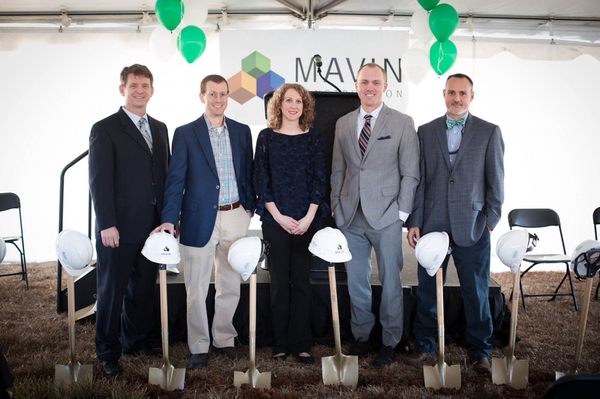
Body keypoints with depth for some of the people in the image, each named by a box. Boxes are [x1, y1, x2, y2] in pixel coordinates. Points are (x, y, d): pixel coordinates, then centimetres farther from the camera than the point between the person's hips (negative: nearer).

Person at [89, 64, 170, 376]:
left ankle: (135, 341, 31)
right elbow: (99, 181, -10)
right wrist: (107, 225, -16)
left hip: (152, 227, 5)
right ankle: (107, 352, 22)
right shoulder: (105, 129, -5)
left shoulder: (160, 128, 13)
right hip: (119, 229, -5)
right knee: (111, 291, 7)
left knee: (143, 289, 14)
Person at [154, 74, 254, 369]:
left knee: (231, 285, 12)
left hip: (235, 217, 3)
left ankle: (224, 339, 28)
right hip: (199, 220, -3)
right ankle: (199, 347, 17)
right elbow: (175, 179, -5)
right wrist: (169, 219, -13)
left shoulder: (241, 131, 9)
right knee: (197, 288, 4)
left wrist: (249, 207, 6)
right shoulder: (185, 133, -1)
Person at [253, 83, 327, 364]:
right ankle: (280, 343, 13)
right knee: (279, 282, 3)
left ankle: (301, 343, 12)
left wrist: (309, 217, -7)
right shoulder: (266, 137, 4)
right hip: (275, 220, -1)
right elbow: (260, 180, 0)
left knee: (302, 281, 4)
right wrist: (278, 216, -8)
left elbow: (319, 179, 3)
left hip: (306, 221, 1)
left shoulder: (313, 138, 7)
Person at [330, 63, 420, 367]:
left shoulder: (402, 123, -1)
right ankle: (361, 336, 27)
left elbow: (410, 173, -2)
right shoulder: (343, 124, 10)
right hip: (350, 217, 4)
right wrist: (336, 208, 7)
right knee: (355, 281, 11)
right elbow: (337, 170, 13)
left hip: (385, 216, -3)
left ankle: (389, 342, 21)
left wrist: (402, 213, -7)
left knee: (390, 281, 6)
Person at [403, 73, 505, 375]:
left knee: (476, 292, 7)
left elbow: (496, 181, 3)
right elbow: (419, 179, 5)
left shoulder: (489, 132, 4)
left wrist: (490, 221, -3)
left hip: (472, 226, -1)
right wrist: (414, 222, 1)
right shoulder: (426, 131, 8)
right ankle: (424, 346, 23)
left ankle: (479, 351, 22)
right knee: (427, 290, 8)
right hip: (433, 224, 2)